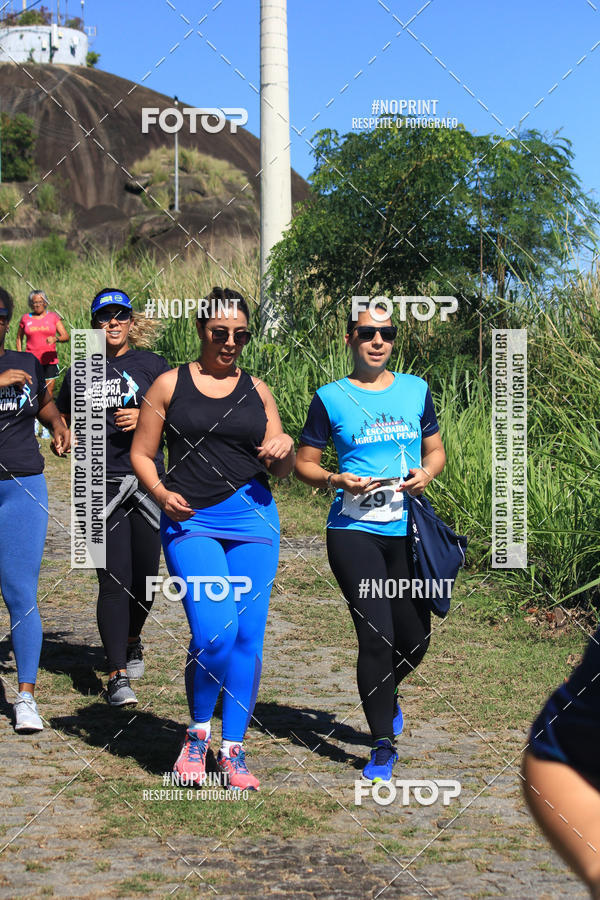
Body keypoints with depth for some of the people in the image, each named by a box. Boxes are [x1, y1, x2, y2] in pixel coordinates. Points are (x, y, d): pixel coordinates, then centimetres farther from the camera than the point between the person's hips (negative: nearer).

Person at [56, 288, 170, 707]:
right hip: (103, 484, -1)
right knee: (114, 578, -8)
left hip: (148, 481, 1)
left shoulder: (153, 365, 7)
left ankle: (132, 640, 39)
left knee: (146, 574, 8)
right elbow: (65, 419, 23)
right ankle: (118, 675, -4)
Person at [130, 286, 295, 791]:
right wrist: (162, 494, -11)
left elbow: (281, 471, 17)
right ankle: (198, 733, 8)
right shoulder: (171, 385, 7)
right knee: (214, 632, -17)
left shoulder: (257, 391, 13)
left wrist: (285, 448, -6)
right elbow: (141, 454, 8)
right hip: (191, 521, -3)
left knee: (248, 637, 0)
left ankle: (233, 749, 14)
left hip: (253, 519, 3)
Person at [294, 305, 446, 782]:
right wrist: (336, 480, -13)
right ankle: (383, 746, 3)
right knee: (376, 636, -11)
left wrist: (427, 473, -4)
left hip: (407, 529, 3)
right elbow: (305, 463, 7)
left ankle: (384, 693, 44)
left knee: (415, 640, 8)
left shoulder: (416, 389, 11)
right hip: (354, 531, -3)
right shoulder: (331, 398, 2)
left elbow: (436, 450, 18)